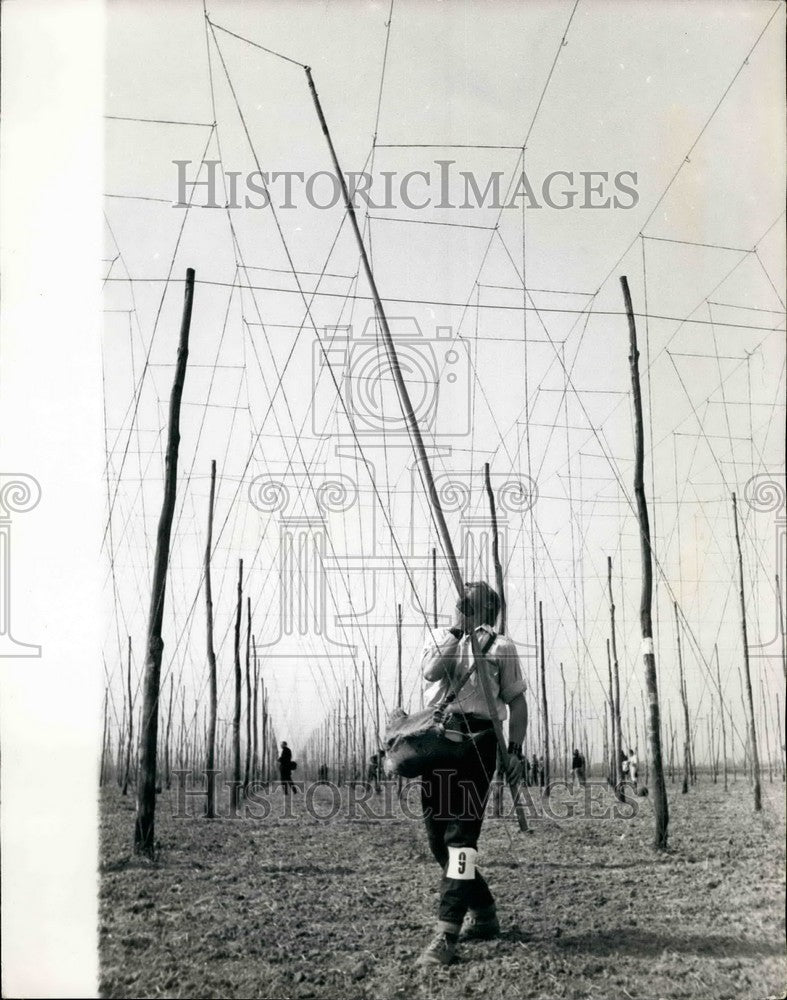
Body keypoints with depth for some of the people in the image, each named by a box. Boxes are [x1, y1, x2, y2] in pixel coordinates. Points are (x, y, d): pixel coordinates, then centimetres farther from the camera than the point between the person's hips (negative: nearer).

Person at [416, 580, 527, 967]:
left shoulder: (500, 646, 7)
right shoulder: (441, 638, 15)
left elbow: (516, 701, 9)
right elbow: (430, 670, -7)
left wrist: (515, 750, 0)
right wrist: (457, 631, -8)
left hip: (477, 740, -4)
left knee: (460, 834, -13)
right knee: (437, 837, 8)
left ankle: (446, 935, -14)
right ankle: (484, 913, 26)